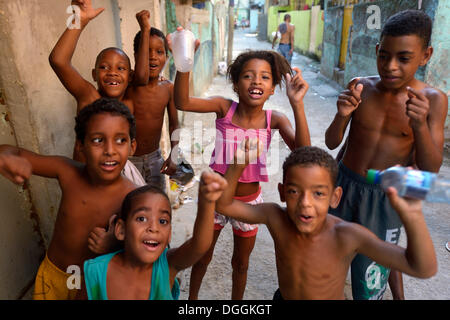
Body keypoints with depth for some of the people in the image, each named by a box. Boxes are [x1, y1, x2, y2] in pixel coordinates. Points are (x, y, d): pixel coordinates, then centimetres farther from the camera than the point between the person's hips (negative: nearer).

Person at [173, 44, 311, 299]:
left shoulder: (274, 119, -16)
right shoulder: (225, 107, -17)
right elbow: (182, 102, -30)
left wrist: (297, 104, -40)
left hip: (249, 201, 0)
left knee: (241, 263, 23)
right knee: (202, 256, 23)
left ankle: (237, 302, 52)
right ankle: (192, 296, 53)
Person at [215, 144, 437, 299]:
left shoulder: (346, 236, -34)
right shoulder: (276, 218, -26)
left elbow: (423, 269, -37)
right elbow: (224, 205, -21)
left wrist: (411, 216, -56)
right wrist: (238, 165, -39)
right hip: (283, 297, 2)